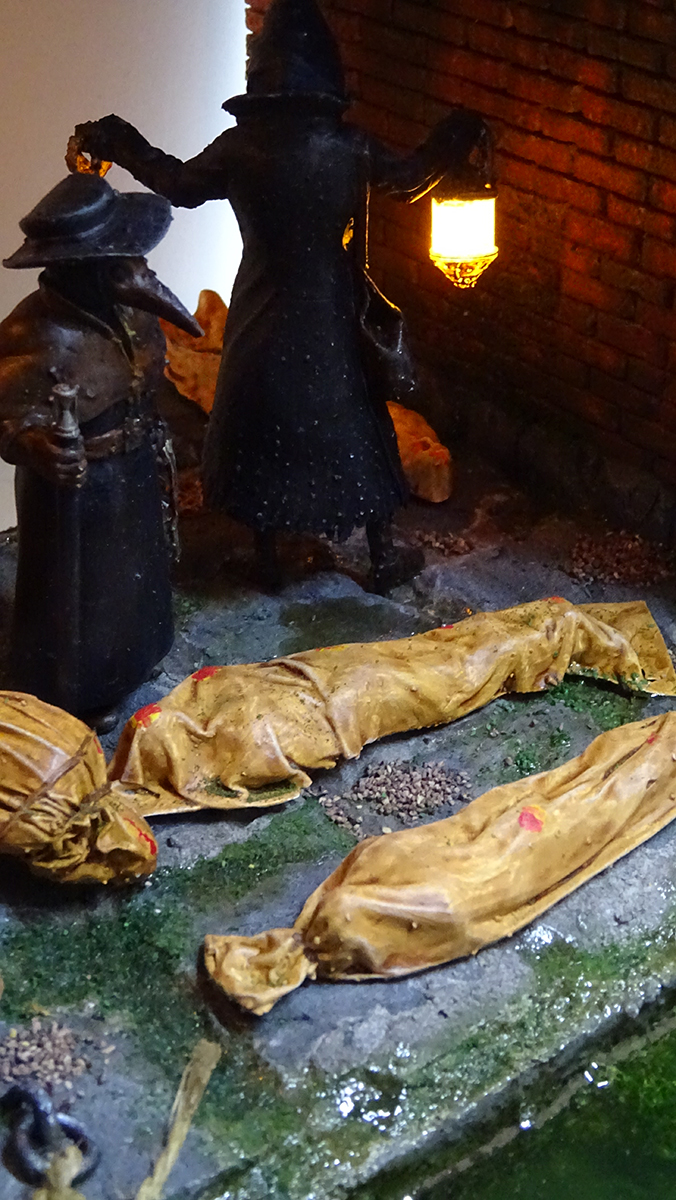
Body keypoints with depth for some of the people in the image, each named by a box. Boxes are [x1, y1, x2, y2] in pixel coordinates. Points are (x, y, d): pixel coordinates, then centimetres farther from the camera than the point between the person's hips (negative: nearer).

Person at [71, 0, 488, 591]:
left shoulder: (239, 148, -13)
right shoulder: (349, 148, -14)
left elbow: (180, 183, 5)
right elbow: (410, 178, 4)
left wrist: (113, 142, 19)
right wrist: (456, 140, 22)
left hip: (263, 318, 1)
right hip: (332, 323, 0)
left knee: (260, 433, 17)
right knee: (355, 432, 14)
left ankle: (268, 558, 29)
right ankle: (384, 559, 25)